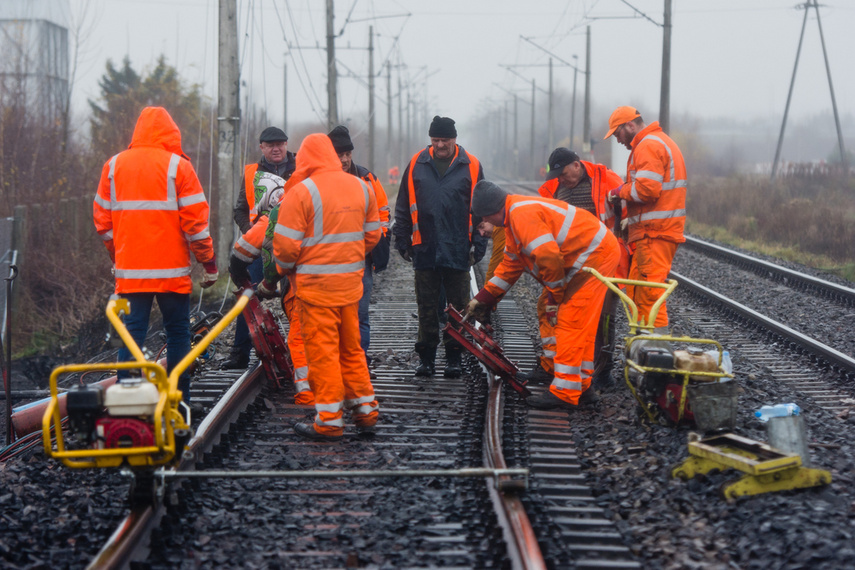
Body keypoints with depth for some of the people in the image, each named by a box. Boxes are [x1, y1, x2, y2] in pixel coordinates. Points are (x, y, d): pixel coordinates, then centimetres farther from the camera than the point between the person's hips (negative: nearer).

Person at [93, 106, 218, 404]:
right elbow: (195, 220, -7)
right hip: (171, 269, -3)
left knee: (132, 332, 6)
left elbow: (102, 219, 12)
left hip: (129, 269, 3)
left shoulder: (113, 165, 7)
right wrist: (209, 263, 1)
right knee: (177, 332, 7)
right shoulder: (178, 165, -5)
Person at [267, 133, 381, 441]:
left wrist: (282, 270, 7)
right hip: (351, 282, 6)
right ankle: (364, 409, 22)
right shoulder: (361, 187, 7)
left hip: (316, 284, -6)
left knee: (322, 350, 0)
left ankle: (329, 420, 3)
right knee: (351, 347, 17)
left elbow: (286, 244, -12)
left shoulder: (301, 191, -12)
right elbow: (373, 234, 15)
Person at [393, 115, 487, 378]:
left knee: (458, 307, 5)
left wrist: (478, 246, 0)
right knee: (427, 307, 7)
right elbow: (403, 207, 10)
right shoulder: (417, 165, 5)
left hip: (458, 251, -1)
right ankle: (426, 357, 16)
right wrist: (403, 243, 6)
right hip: (425, 249, 1)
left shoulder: (471, 166, 1)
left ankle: (454, 357, 15)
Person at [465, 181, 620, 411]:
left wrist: (555, 297, -12)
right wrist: (483, 297, 26)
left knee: (571, 324, -10)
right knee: (581, 327, 14)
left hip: (594, 255, -11)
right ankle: (581, 387, 20)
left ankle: (564, 393, -8)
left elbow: (548, 256, -25)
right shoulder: (514, 219, 17)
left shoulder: (522, 213, -19)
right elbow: (510, 266, 26)